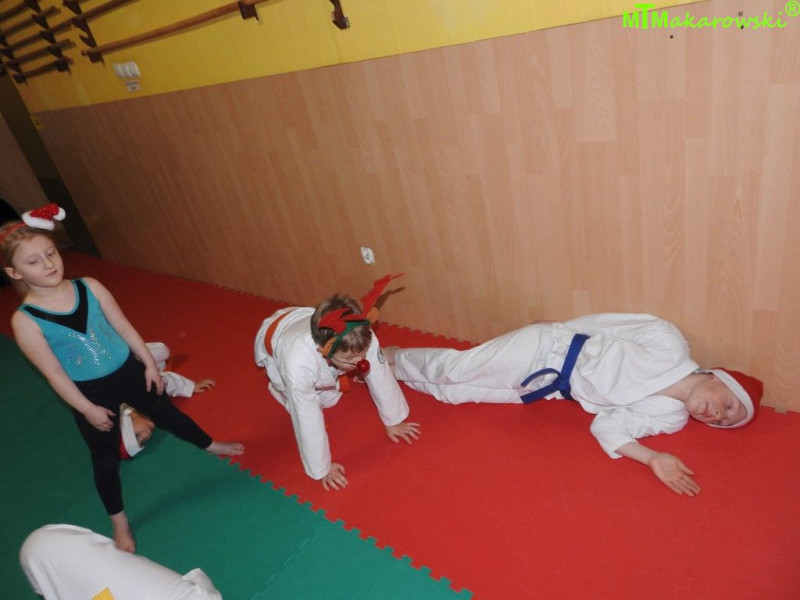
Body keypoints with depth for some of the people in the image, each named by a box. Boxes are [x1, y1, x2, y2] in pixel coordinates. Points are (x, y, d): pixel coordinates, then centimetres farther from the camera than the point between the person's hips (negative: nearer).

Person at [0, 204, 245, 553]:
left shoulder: (89, 287, -12)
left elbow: (124, 327, -3)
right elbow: (54, 374, -15)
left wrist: (149, 363, 1)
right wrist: (88, 409, -11)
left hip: (129, 371, 2)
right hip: (89, 393, -2)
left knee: (167, 413, 21)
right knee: (105, 458, 14)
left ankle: (210, 445, 50)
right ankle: (119, 521, 36)